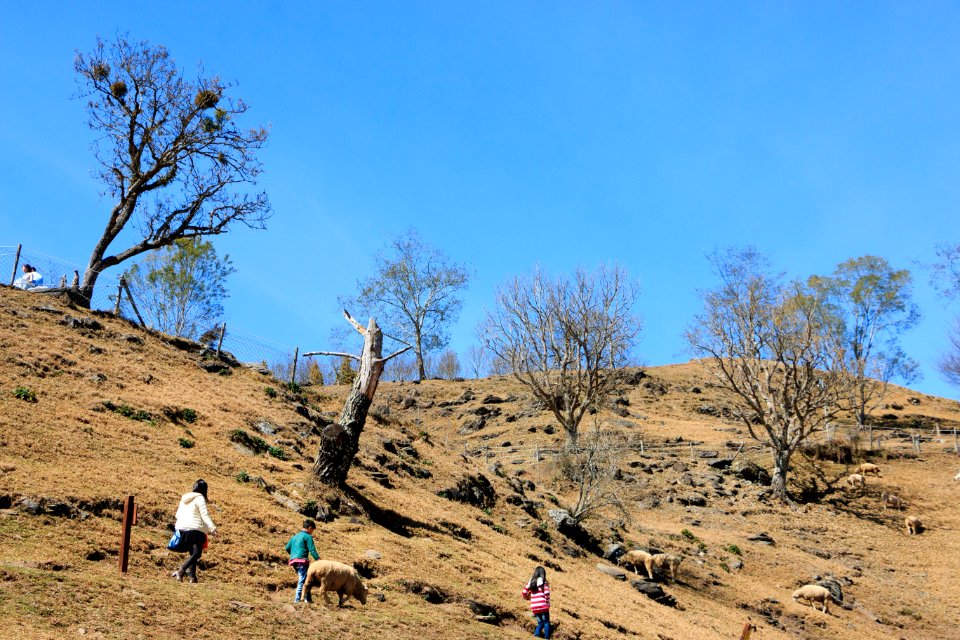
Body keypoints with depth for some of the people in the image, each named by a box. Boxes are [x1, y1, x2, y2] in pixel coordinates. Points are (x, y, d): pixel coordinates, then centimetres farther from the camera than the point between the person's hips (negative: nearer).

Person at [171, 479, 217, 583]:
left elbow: (178, 515, 24)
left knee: (192, 553, 14)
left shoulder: (184, 498, 19)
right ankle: (181, 571, -30)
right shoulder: (200, 498, -3)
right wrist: (212, 528, -18)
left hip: (182, 528, 8)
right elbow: (204, 515, -13)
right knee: (197, 553, -13)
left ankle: (192, 577, 6)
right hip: (195, 529, -8)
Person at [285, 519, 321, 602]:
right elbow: (312, 550, -13)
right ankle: (297, 599, -14)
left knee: (301, 580, 13)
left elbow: (287, 548, 22)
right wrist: (318, 559, -18)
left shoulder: (295, 536, 22)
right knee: (302, 580, -8)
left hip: (294, 561, 9)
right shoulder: (308, 536, -2)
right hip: (302, 560, -9)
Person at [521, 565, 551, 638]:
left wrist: (527, 598, 29)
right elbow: (547, 593, -15)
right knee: (546, 622, 8)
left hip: (534, 607, 4)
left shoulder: (531, 582, 9)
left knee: (540, 622, 16)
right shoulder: (544, 582, -4)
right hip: (543, 605, -4)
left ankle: (537, 633, -7)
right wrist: (548, 603, -4)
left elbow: (524, 593, 9)